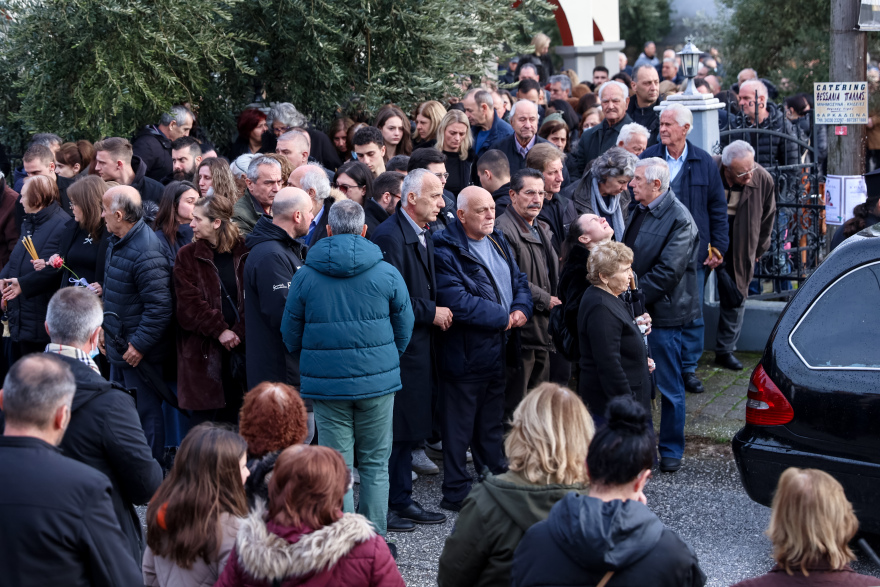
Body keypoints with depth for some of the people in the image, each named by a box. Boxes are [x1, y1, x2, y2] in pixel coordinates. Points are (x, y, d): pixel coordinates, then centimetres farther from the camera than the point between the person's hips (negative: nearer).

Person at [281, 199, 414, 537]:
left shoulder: (305, 276, -2)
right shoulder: (386, 273, -3)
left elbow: (290, 335, 6)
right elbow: (404, 329, 7)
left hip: (326, 383, 0)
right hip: (377, 382, 0)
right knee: (375, 464, 10)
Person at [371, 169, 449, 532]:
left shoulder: (422, 238, 15)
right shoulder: (390, 236, -17)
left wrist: (438, 312, 6)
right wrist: (431, 312, -14)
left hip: (419, 349, 10)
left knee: (411, 430, 15)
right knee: (393, 431, -4)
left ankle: (402, 501, 23)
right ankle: (380, 507, 5)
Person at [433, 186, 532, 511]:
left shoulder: (498, 242, 11)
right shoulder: (447, 251, -16)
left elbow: (520, 280, 16)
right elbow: (457, 301, -24)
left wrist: (521, 308, -6)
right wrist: (503, 317, -17)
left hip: (499, 350, 8)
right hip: (465, 353, -8)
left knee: (492, 424, 19)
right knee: (460, 426, 2)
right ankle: (456, 492, 10)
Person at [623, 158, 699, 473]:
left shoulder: (679, 220, -16)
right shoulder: (639, 211, 10)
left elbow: (667, 272, -20)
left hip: (663, 314, -8)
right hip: (636, 311, 8)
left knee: (669, 388, 3)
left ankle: (671, 450, 15)